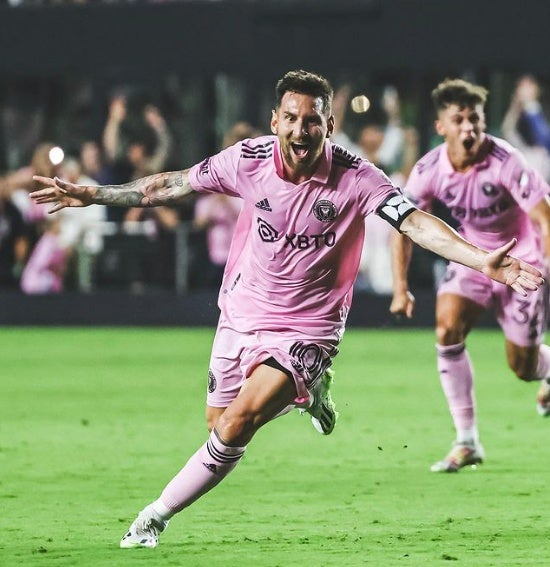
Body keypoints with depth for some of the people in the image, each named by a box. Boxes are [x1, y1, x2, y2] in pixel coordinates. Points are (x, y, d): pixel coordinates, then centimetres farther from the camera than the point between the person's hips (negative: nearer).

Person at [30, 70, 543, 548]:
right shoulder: (249, 159, -12)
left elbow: (416, 222, -27)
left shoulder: (355, 177, -20)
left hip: (305, 327, -4)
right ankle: (307, 390, 39)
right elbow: (172, 186, 2)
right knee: (216, 423, 13)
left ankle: (155, 518, -1)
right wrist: (92, 195, 3)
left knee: (236, 427, -18)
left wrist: (482, 261, -42)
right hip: (241, 312, 4)